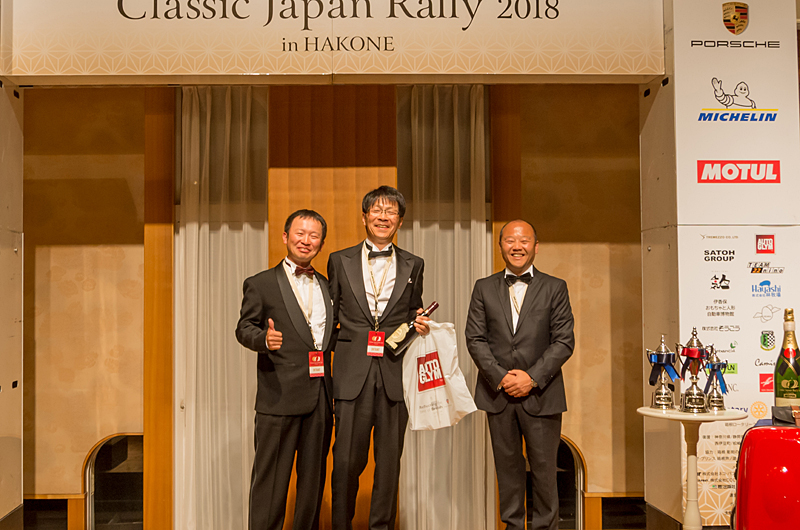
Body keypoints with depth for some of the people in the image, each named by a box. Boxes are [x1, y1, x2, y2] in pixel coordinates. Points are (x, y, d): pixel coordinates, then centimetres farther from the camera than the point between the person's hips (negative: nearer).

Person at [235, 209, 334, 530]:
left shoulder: (327, 286, 17)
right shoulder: (261, 284, 3)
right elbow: (244, 328, -1)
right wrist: (264, 339, -22)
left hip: (320, 397, 5)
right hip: (280, 396, -5)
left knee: (313, 476, 12)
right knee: (271, 477, 0)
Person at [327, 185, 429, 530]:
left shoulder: (413, 265, 12)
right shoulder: (340, 261, 10)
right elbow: (330, 317, 13)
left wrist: (419, 326, -2)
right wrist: (339, 347, -1)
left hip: (395, 374, 1)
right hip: (352, 374, -1)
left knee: (389, 462, 6)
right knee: (347, 461, -1)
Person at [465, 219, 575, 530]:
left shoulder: (555, 288, 4)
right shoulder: (484, 288, 8)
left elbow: (564, 341, -2)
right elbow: (475, 339, 2)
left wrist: (532, 378, -12)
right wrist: (500, 376, -11)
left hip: (541, 395, -1)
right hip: (498, 393, 1)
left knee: (544, 469, 4)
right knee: (507, 468, 9)